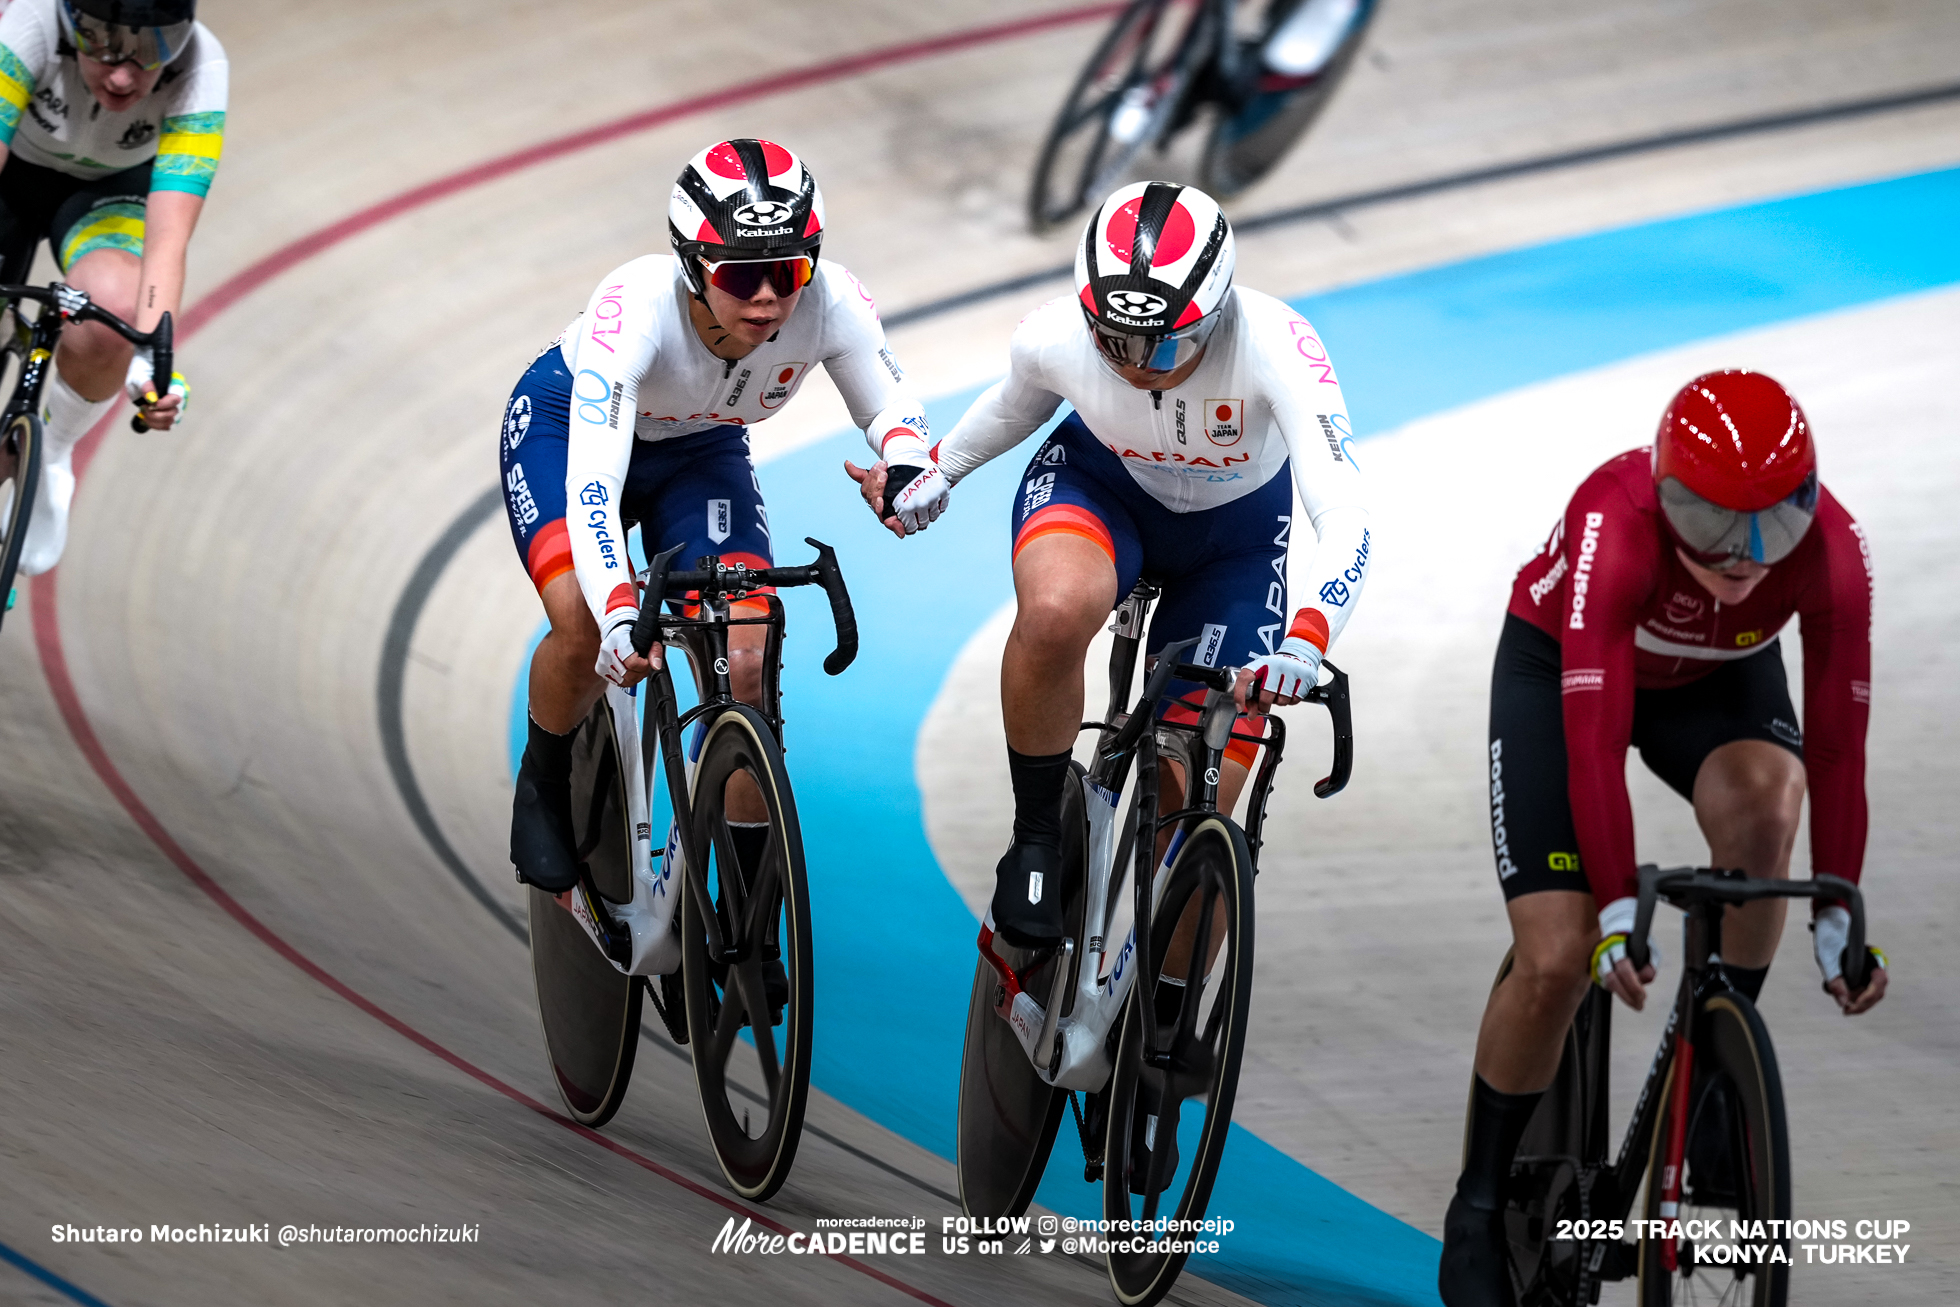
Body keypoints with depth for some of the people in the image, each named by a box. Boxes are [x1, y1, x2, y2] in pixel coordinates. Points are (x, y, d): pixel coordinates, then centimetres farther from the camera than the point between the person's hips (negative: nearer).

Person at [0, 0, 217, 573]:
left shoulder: (200, 73, -34)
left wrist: (150, 360, -52)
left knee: (110, 317, -32)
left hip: (112, 188, 0)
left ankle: (54, 451, -3)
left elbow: (167, 241, -38)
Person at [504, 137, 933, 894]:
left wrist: (905, 472, -45)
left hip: (701, 451, 3)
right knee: (587, 627, -27)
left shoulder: (830, 302, -32)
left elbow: (891, 411, -20)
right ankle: (544, 786, 6)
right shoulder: (637, 307, -42)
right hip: (565, 428, -3)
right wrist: (620, 616, -62)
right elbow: (592, 483, -47)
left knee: (746, 667, -16)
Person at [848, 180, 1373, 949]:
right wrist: (927, 475, -2)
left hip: (1233, 532, 0)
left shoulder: (1273, 346, -37)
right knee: (1055, 611, -39)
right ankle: (1037, 838, -16)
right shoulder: (1055, 338, -28)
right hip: (1099, 483, 0)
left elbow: (1346, 523, -46)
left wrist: (1307, 641, -60)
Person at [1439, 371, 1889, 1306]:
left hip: (1716, 679, 2)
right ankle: (1481, 1209, 7)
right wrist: (1618, 913, -45)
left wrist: (1839, 918, -24)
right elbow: (1595, 738, -41)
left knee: (1762, 799, -33)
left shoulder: (1832, 555, -31)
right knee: (1556, 961, -14)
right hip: (1560, 670, -2)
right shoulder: (1617, 529, -39)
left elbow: (1837, 746, -23)